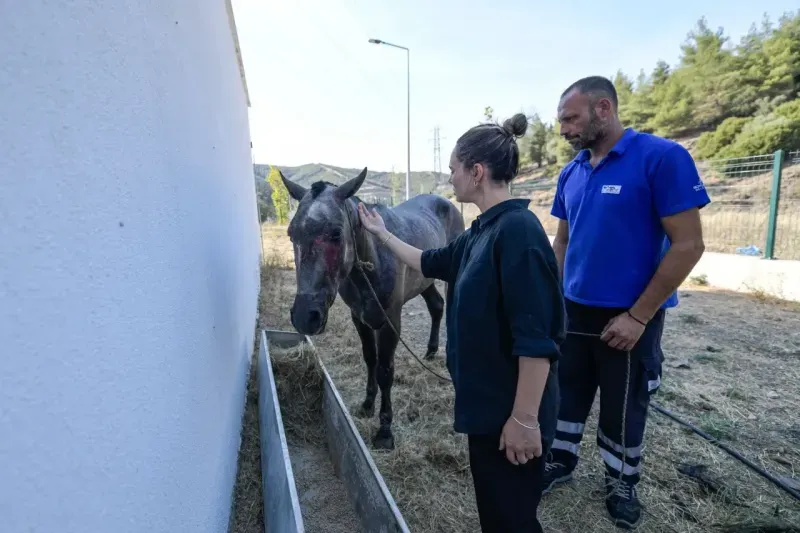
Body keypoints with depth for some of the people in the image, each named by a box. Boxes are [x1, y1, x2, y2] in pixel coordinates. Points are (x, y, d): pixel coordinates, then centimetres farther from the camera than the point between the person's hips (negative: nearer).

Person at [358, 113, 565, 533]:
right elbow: (430, 263, 21)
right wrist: (382, 234, 27)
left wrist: (525, 419, -21)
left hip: (512, 409, -9)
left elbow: (536, 338, -25)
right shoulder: (481, 232, 5)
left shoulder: (518, 229, -23)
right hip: (486, 400, 9)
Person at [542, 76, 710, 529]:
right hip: (573, 311, 5)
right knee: (568, 392, 18)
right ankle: (561, 461, 40)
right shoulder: (571, 173, 3)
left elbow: (688, 245, -16)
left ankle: (623, 481, 38)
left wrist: (638, 316, -17)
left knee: (624, 406, 14)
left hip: (629, 317, -5)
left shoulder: (663, 158, -15)